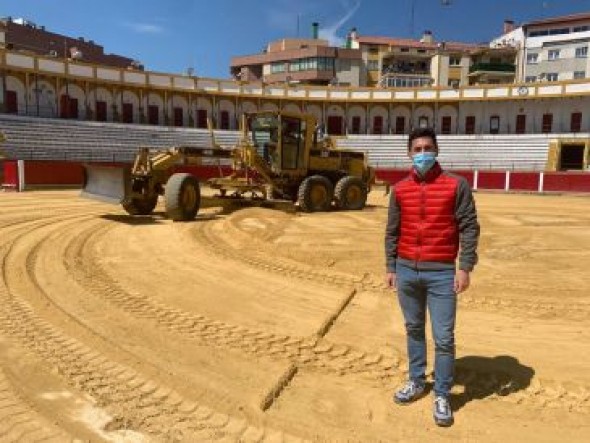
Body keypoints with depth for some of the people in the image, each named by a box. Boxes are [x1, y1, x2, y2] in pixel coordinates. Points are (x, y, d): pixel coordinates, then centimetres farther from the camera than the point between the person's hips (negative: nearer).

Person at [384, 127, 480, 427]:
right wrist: (391, 268, 8)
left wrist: (465, 268, -10)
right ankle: (416, 382, 33)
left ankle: (442, 396, 18)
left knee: (444, 338, 1)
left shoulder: (456, 185, -4)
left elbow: (469, 227, -4)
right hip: (406, 270, 4)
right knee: (413, 329, 17)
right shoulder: (399, 190, 5)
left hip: (441, 272, -3)